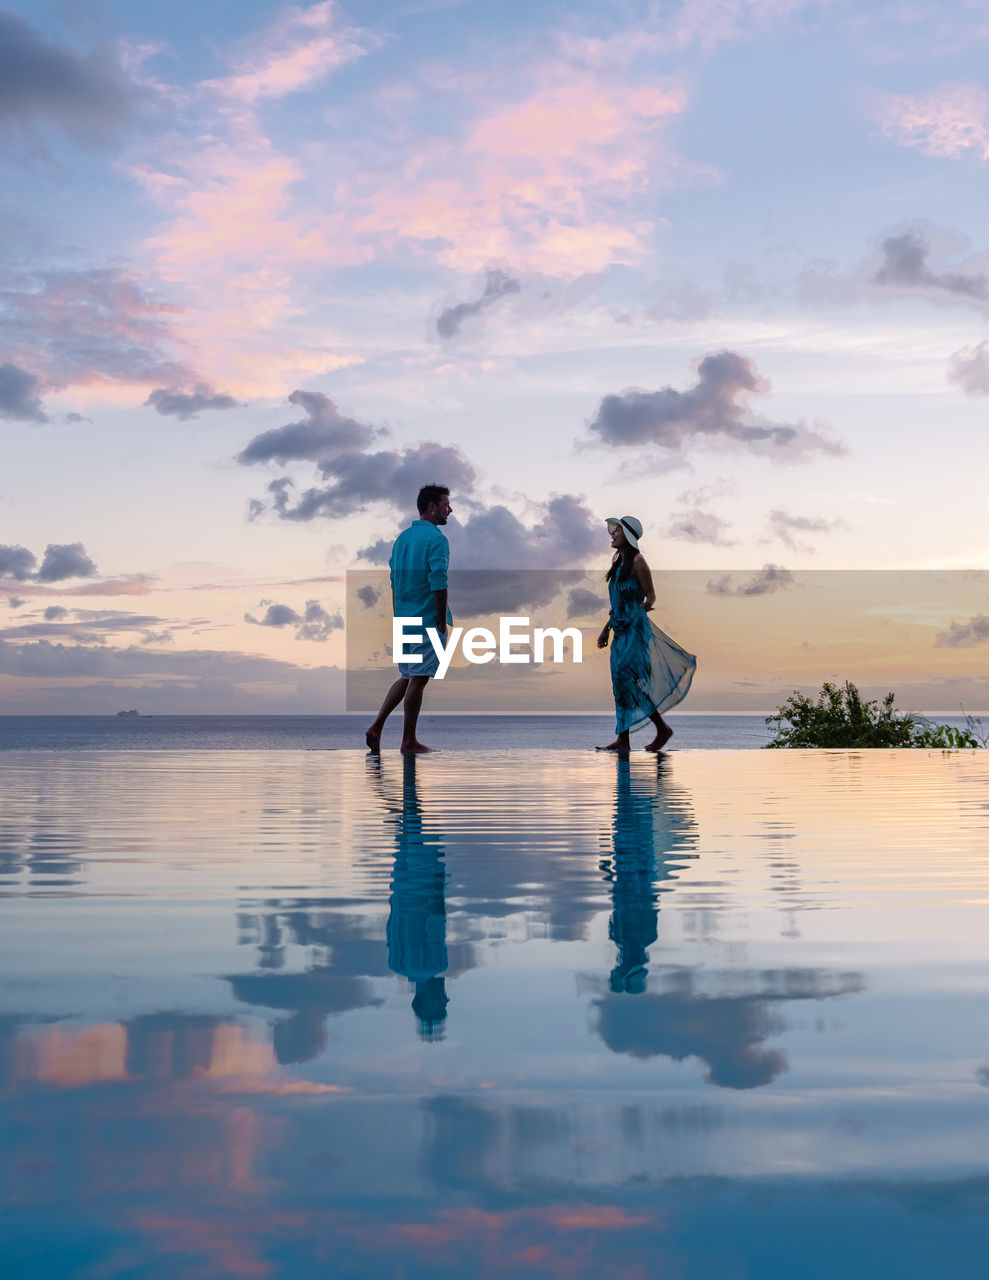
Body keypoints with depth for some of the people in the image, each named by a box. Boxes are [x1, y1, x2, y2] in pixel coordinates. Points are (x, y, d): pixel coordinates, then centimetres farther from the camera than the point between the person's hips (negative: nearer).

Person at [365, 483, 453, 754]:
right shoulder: (436, 539, -12)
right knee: (418, 680, -1)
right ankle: (409, 742, 5)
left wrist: (398, 618, 19)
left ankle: (376, 727, 8)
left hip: (403, 620, 8)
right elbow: (438, 585, -19)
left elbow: (394, 582, 15)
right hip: (428, 621, -8)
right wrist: (443, 621, -12)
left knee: (406, 677, 17)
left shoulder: (402, 537, 13)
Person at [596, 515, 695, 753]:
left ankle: (662, 728, -3)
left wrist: (647, 605, -27)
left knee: (627, 679, -13)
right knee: (620, 681, 6)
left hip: (636, 628, -9)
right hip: (621, 630, 9)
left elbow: (650, 594, -9)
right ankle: (622, 739, 8)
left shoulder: (637, 561, -9)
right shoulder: (618, 563, 16)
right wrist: (606, 629, 22)